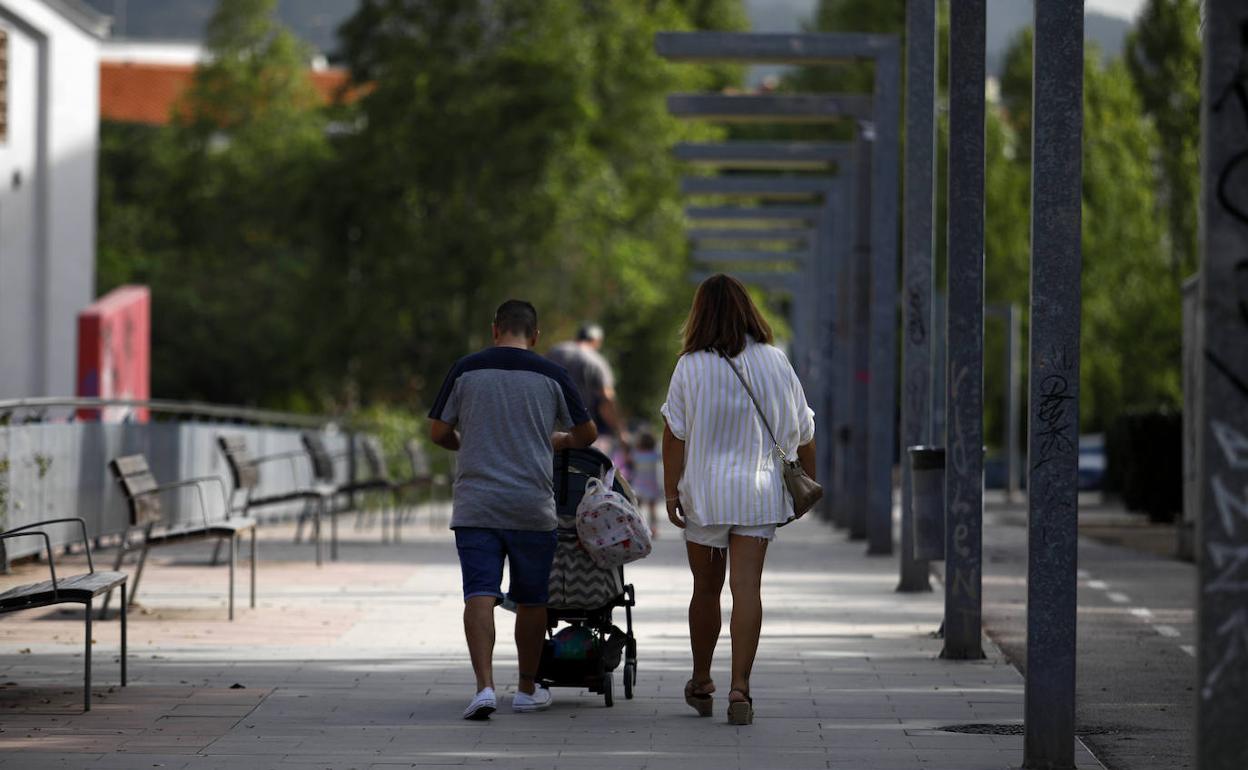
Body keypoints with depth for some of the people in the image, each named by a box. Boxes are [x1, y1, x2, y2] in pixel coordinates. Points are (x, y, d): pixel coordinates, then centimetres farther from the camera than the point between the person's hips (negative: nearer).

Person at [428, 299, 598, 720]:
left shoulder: (466, 370, 2)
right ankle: (527, 689, 23)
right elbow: (586, 434, 10)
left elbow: (438, 432, 5)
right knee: (531, 599, 13)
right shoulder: (551, 376, 2)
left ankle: (484, 686, -22)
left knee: (479, 594, -6)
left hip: (475, 505, 0)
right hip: (532, 507, 0)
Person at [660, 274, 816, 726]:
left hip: (705, 492, -1)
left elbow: (674, 434, -7)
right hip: (759, 493, 1)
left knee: (706, 589, 13)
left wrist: (671, 490, -2)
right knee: (746, 587, -5)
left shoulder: (690, 367, -5)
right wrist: (808, 481, 20)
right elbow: (802, 430, 8)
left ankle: (701, 685, 27)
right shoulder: (774, 362, 1)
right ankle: (740, 688, -16)